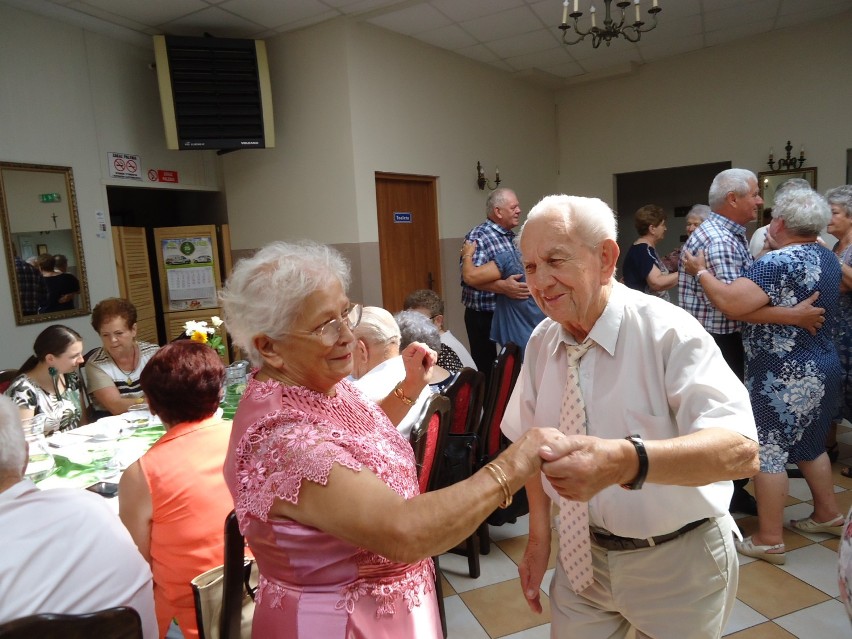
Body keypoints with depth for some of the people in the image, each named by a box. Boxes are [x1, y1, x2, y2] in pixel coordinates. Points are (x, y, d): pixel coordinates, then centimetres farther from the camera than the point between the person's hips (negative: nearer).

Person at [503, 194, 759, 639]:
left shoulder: (669, 332, -22)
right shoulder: (542, 342, -6)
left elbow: (740, 449, -33)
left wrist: (625, 461, -49)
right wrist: (539, 536, -2)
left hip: (676, 564, -3)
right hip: (583, 554, 4)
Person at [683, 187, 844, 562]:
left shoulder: (778, 262, -22)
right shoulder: (826, 257, 9)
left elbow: (731, 303, -33)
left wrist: (700, 271, -18)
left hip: (784, 375, -10)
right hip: (821, 367, 10)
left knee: (768, 451, 0)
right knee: (808, 444, 24)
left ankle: (769, 540, 8)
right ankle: (828, 515, 39)